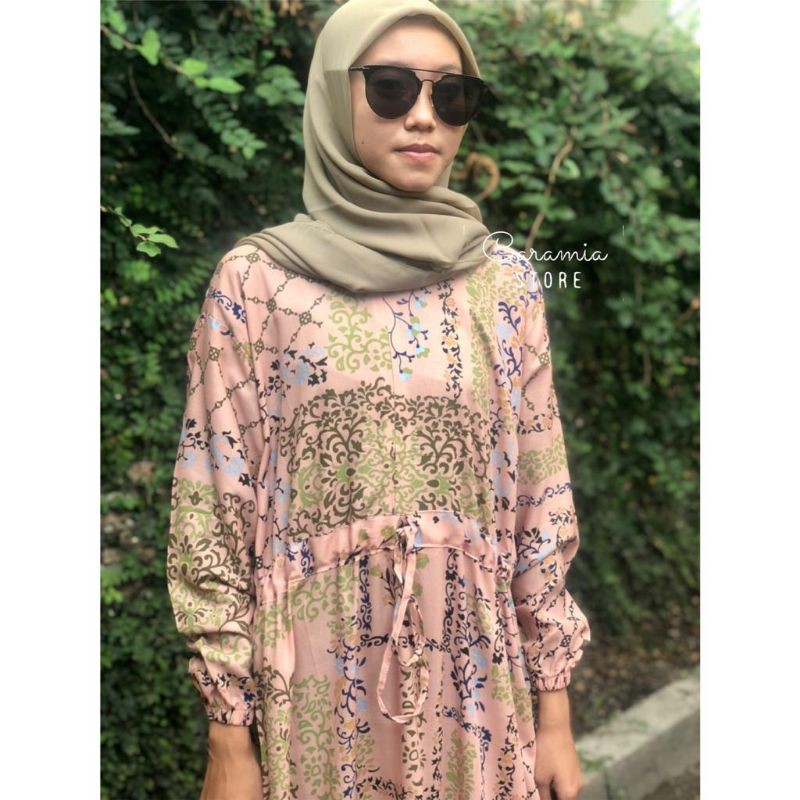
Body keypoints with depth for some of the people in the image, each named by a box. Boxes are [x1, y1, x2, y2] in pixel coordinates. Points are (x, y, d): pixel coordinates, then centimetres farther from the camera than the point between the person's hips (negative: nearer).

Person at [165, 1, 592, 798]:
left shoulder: (504, 281, 2)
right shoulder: (256, 280, -5)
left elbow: (540, 505, 3)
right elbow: (213, 512, -4)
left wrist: (555, 715, 3)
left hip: (475, 686, 2)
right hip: (316, 691, -2)